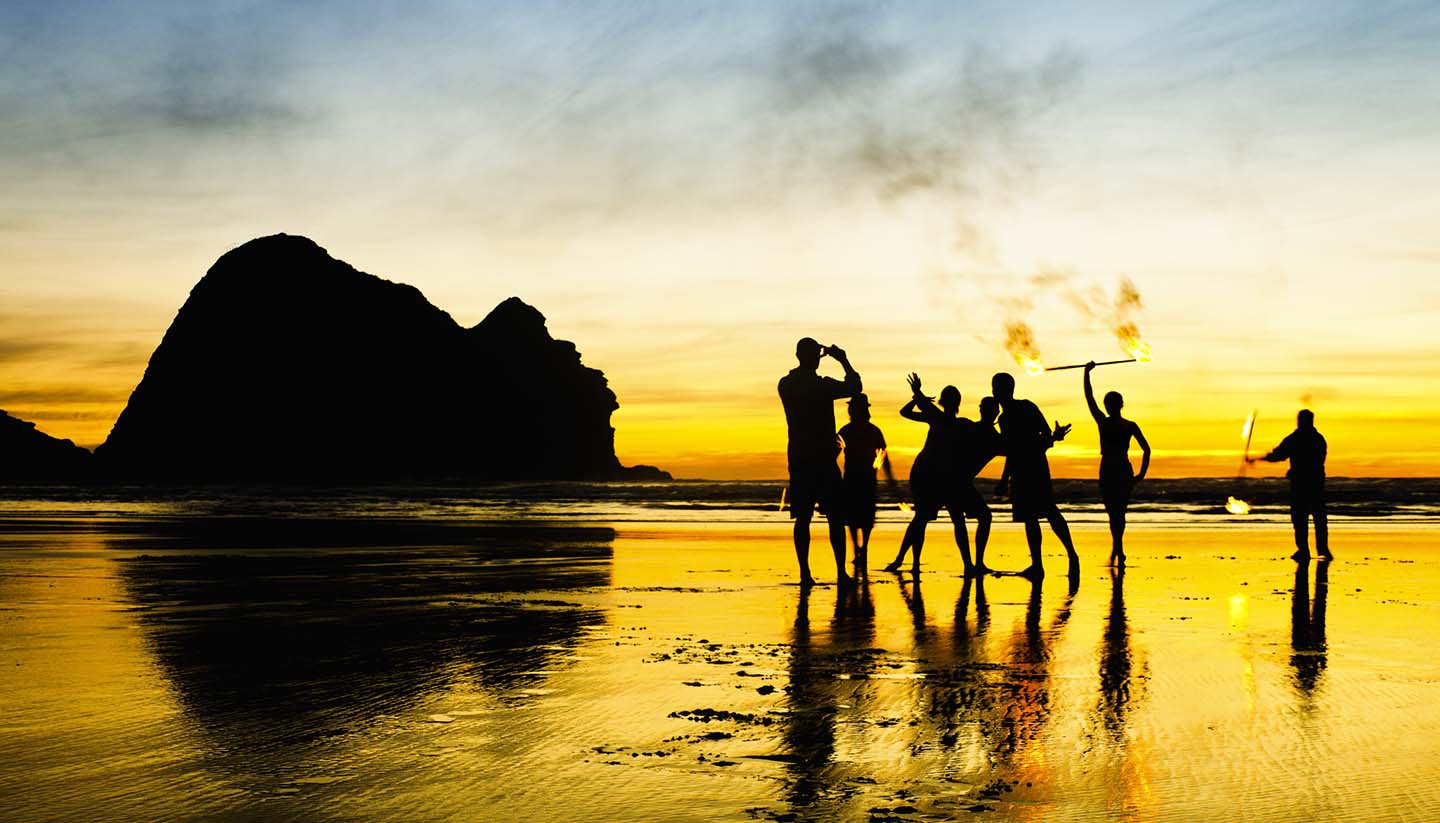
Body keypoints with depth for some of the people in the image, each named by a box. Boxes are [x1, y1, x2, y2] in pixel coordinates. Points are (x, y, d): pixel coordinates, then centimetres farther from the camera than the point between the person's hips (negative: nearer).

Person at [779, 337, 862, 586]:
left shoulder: (785, 385, 5)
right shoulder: (822, 385, -11)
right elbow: (855, 387, 0)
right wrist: (844, 361, 8)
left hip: (798, 458, 4)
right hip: (823, 458, -4)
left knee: (802, 518, 4)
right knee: (835, 517, 2)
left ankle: (805, 573, -1)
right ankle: (841, 572, 0)